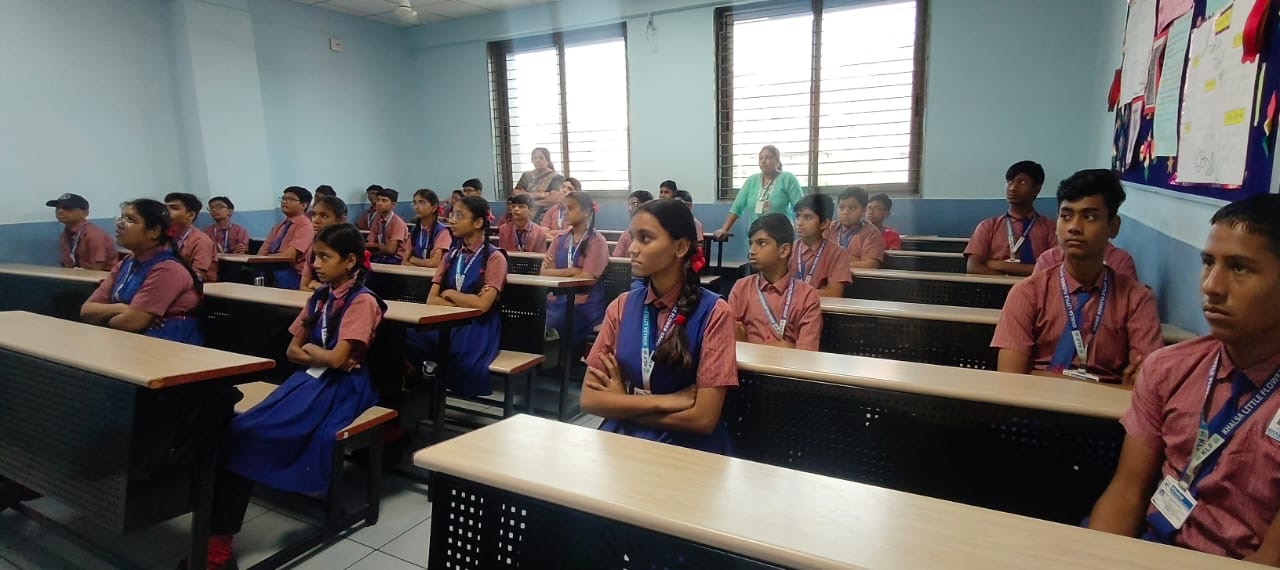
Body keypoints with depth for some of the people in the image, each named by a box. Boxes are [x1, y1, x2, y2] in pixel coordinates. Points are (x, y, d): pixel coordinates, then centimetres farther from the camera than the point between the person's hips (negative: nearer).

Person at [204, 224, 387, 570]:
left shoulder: (362, 301, -9)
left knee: (249, 435, -23)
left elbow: (336, 359, -17)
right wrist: (321, 356, -5)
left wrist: (308, 348, 2)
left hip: (340, 387, -7)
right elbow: (292, 352, 14)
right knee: (239, 430, -18)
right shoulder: (319, 298, 14)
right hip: (309, 379, 7)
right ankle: (217, 540, -20)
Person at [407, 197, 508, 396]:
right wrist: (464, 303, -10)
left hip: (477, 328, -5)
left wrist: (450, 293, -1)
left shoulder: (494, 258, -3)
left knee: (459, 355, -36)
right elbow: (431, 299, 5)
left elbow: (482, 304, -16)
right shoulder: (452, 255, 14)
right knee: (407, 339, -24)